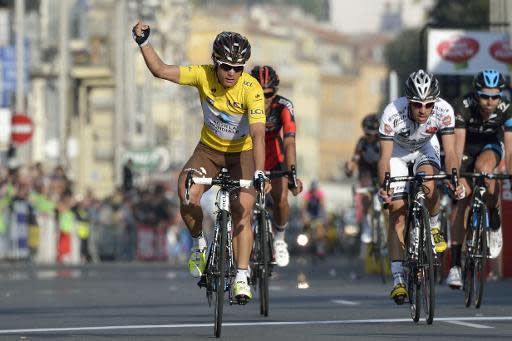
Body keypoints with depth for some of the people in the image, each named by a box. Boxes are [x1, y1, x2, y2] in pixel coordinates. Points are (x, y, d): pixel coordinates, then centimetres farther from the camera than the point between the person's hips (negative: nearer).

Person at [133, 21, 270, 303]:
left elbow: (258, 133, -36)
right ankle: (199, 245, 3)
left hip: (242, 152, -2)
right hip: (209, 149, 2)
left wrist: (259, 173, -47)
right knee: (187, 196, -23)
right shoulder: (203, 75, -18)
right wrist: (143, 42, -32)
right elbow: (161, 70, -19)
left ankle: (242, 279, -11)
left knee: (242, 212, -17)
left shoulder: (251, 89, -27)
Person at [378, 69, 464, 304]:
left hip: (425, 148, 1)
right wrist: (383, 186, -49)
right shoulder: (393, 113, -37)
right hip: (398, 151, -1)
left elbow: (450, 152, -30)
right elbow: (385, 157, -33)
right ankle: (398, 280, -9)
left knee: (428, 184, -32)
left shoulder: (444, 111, -32)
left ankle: (434, 229, -1)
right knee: (397, 212, -10)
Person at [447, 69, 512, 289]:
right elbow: (457, 146, -34)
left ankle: (494, 219, -12)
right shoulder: (464, 106, -30)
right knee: (462, 198, -14)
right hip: (467, 145, 0)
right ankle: (455, 264, -11)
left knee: (483, 167, -35)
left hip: (490, 146, 0)